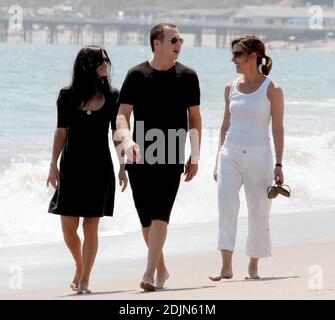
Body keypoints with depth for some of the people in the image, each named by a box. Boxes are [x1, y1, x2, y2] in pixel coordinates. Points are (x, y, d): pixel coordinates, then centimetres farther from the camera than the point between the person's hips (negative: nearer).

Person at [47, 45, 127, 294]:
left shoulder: (112, 96, 3)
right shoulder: (68, 96, 1)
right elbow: (61, 132, 4)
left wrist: (123, 167, 2)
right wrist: (53, 165, -1)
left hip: (100, 168, 0)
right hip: (72, 166, 0)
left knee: (91, 227, -3)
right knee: (68, 228, -1)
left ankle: (84, 280, 3)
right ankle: (80, 265, 26)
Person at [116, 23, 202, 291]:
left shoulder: (187, 76, 5)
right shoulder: (137, 75, 1)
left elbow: (194, 117, 11)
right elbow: (123, 114, -3)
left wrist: (195, 157, 8)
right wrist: (126, 139, -24)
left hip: (171, 158, -1)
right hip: (140, 157, 1)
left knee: (160, 216, -14)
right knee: (146, 219, 7)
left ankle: (150, 274, -18)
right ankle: (161, 268, 26)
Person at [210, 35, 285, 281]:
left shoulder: (272, 89, -3)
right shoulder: (231, 88, 10)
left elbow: (278, 129, -3)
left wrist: (279, 165, -7)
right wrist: (219, 160, 13)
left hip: (258, 156, -3)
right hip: (230, 154, 3)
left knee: (258, 213, 2)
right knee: (226, 208, -12)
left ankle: (253, 267, 15)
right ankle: (226, 267, -16)